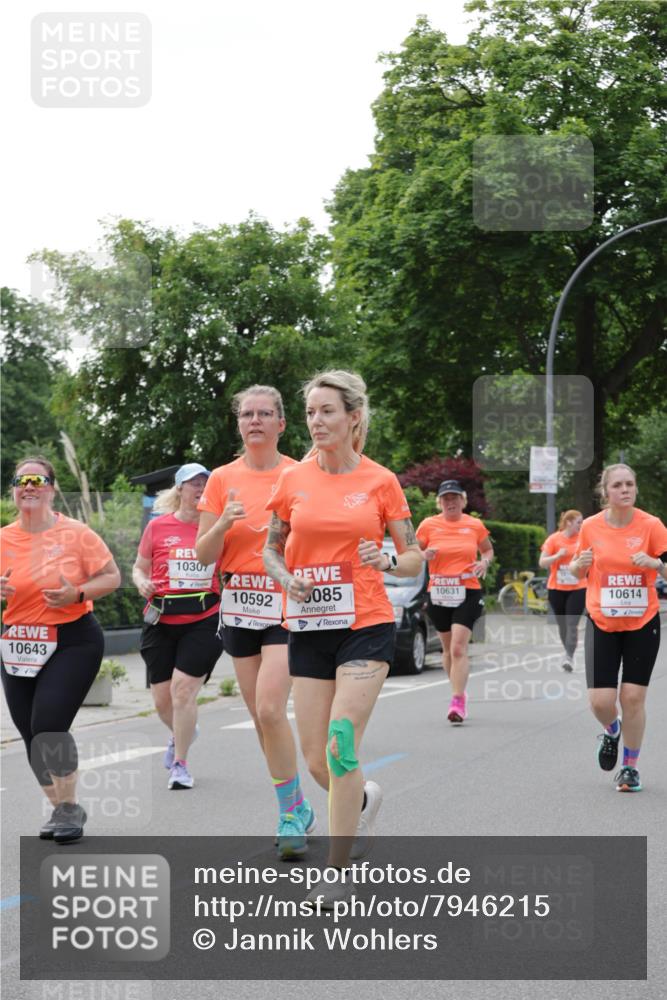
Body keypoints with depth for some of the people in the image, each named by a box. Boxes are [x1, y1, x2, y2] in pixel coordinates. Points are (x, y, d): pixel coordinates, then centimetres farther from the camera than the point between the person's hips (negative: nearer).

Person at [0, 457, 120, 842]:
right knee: (32, 736, 7)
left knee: (49, 726, -18)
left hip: (72, 642, -4)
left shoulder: (76, 533, -6)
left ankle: (69, 807, 1)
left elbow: (112, 576, -1)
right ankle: (62, 809, 26)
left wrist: (77, 593, -18)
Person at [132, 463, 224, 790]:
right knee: (162, 699, 6)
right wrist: (142, 583, -9)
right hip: (161, 622, 2)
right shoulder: (157, 527, 3)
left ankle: (180, 764, 2)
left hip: (203, 621, -2)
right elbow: (139, 568, 11)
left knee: (183, 689, -12)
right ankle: (182, 733, 40)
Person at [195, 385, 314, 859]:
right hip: (240, 602, 4)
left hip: (287, 602, -4)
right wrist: (224, 524, -15)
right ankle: (298, 808, 20)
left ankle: (291, 811, -5)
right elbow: (205, 554, 4)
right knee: (262, 716, 7)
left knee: (270, 709, -18)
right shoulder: (223, 479, 6)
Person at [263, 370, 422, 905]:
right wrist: (287, 579, -6)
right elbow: (272, 548, 15)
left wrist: (387, 560, -17)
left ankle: (338, 872, -2)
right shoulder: (294, 480, 4)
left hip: (367, 626, -3)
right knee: (317, 762, 4)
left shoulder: (380, 481, -1)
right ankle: (364, 800, 39)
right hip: (309, 629, 3)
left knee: (341, 744, -14)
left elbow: (415, 558, 5)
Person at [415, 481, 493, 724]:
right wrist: (424, 555, -14)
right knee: (448, 649, 13)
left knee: (458, 647, -15)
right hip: (438, 594, 2)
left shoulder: (474, 525, 3)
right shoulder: (428, 525, 2)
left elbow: (488, 550, 18)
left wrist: (484, 562, -4)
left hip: (468, 593, -2)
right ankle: (460, 692, 32)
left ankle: (458, 702, -17)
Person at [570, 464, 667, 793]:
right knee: (600, 700, -6)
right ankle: (612, 730, 30)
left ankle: (630, 767, 17)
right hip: (601, 624, 1)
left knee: (633, 697, -2)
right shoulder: (590, 527, -2)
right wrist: (580, 563, -11)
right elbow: (577, 571, 12)